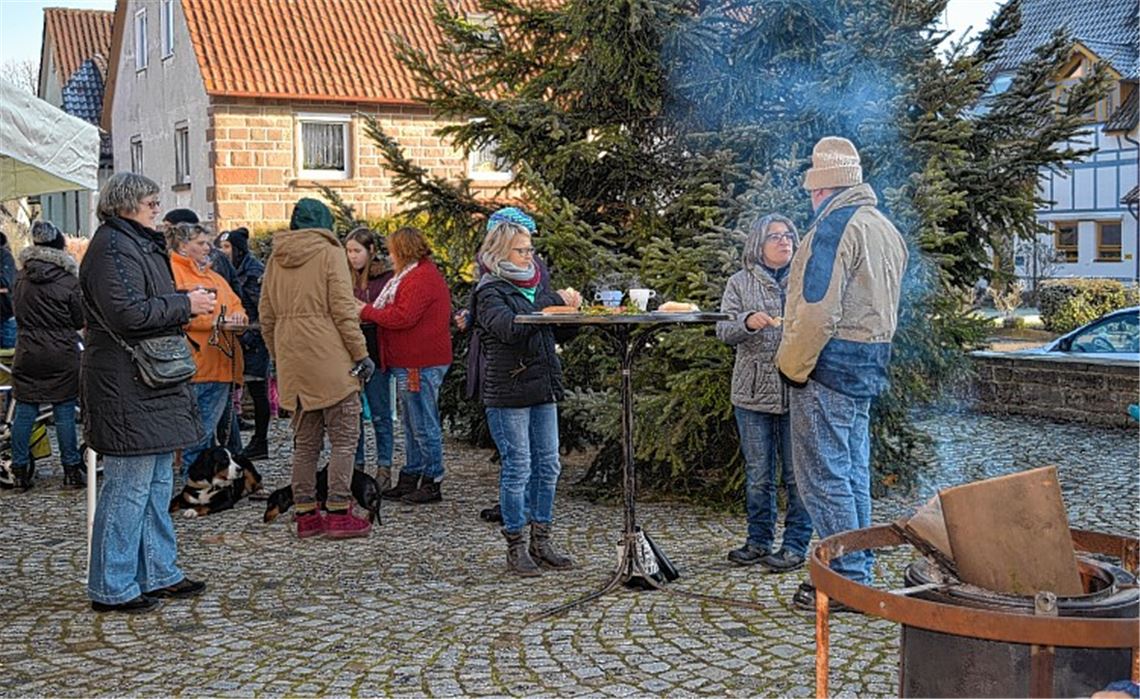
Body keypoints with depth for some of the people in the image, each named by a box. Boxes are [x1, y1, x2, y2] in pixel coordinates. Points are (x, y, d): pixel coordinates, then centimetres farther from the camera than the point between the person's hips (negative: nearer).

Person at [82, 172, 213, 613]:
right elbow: (126, 314, -23)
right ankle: (112, 589, 3)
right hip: (127, 389, -11)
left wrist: (187, 301, 11)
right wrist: (185, 304, -14)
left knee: (158, 483, 15)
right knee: (129, 486, -6)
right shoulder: (113, 248, -13)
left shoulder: (140, 245, 21)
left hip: (152, 385, 11)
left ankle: (158, 574, 24)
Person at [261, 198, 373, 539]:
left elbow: (266, 317, 13)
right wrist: (361, 354, -6)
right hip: (329, 358, -6)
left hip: (292, 362, 6)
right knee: (344, 437, 1)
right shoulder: (329, 253, -4)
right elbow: (342, 310, -10)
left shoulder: (276, 259, 12)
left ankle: (305, 514, 15)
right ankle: (339, 514, -2)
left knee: (305, 441, 13)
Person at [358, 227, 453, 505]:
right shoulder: (421, 274, 19)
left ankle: (432, 482, 2)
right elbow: (403, 312, 16)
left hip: (420, 365, -11)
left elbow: (403, 317, -22)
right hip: (411, 362, 11)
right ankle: (409, 479, 23)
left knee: (423, 424, -4)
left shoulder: (420, 279, -16)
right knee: (412, 423, 15)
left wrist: (367, 312, -11)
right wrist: (369, 310, 5)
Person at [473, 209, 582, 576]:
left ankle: (540, 541, 19)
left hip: (542, 387, 7)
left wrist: (570, 304, 0)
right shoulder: (490, 291, -6)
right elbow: (511, 328, -24)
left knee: (547, 465, 9)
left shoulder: (535, 282, 16)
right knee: (517, 467, -4)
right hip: (508, 391, -7)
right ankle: (515, 548, 7)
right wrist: (555, 302, -21)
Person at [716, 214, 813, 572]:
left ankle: (796, 545, 10)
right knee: (758, 474, 8)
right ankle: (759, 541, 20)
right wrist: (747, 323, -20)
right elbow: (724, 330, -1)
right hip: (753, 393, 1)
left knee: (797, 474, 1)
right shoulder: (740, 283, 8)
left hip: (797, 391, -1)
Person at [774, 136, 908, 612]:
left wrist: (793, 367, -13)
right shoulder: (886, 229, 17)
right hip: (869, 365, 10)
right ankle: (859, 574, 21)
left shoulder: (835, 225, -14)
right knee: (853, 473, 14)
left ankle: (846, 580, 0)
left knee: (823, 476, -4)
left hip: (830, 364, -10)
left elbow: (817, 310, -21)